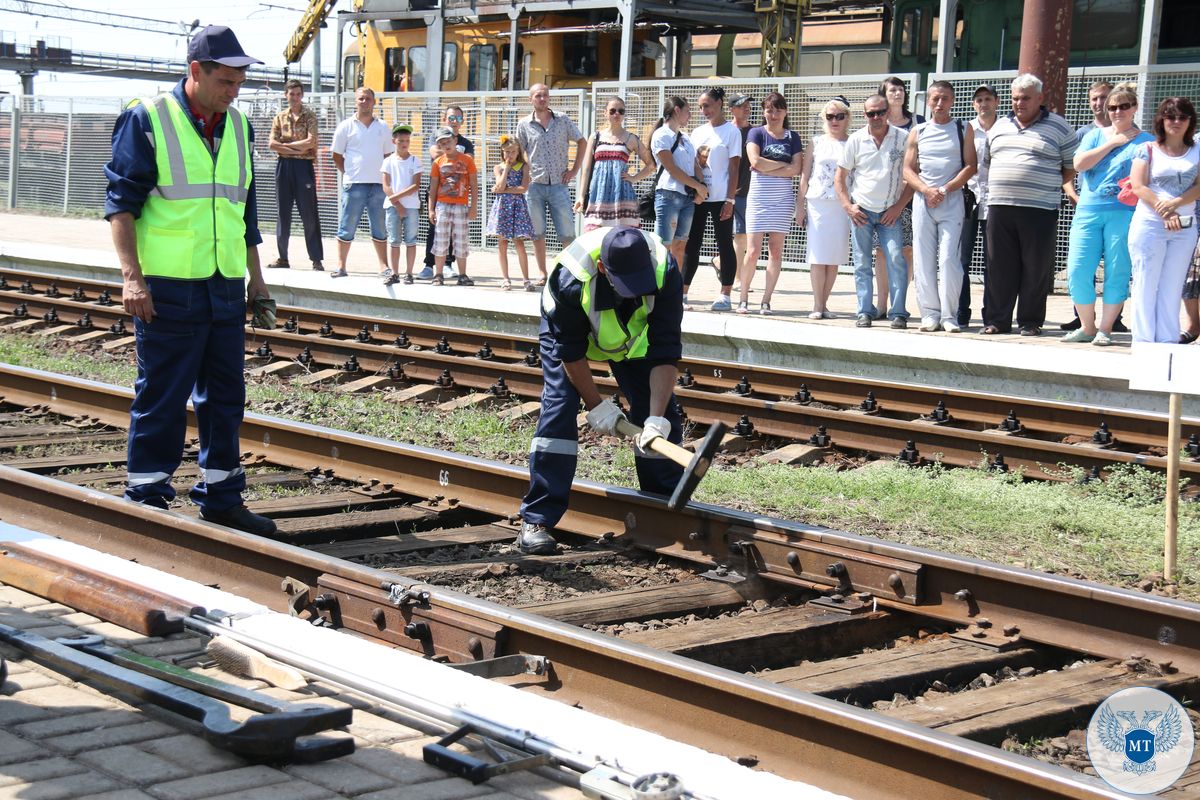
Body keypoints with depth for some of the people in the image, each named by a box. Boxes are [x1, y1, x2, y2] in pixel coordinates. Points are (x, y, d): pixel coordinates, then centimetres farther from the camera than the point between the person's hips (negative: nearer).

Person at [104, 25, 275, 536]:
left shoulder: (238, 126, 13)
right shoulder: (146, 119, -6)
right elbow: (120, 202, -8)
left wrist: (255, 277, 20)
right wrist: (132, 276, -16)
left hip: (226, 286, 6)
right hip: (168, 288, -6)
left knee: (225, 396, 11)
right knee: (161, 397, -1)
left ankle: (221, 496, 21)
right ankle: (147, 497, 9)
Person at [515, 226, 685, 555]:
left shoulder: (665, 272, -36)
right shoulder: (569, 278, -42)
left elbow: (666, 353, -30)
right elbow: (571, 351, -26)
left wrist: (657, 417, -36)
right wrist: (596, 405, -22)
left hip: (634, 335, 3)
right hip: (566, 332, -3)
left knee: (662, 412, -5)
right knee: (558, 408, -17)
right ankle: (536, 521, -14)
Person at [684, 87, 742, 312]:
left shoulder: (731, 131, 0)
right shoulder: (698, 133, 15)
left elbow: (734, 168, -4)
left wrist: (730, 200, -11)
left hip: (720, 198, -5)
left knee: (724, 244, -1)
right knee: (691, 244, 5)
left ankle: (725, 296, 2)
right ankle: (682, 292, 8)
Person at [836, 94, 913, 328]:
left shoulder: (902, 138, -1)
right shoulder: (856, 140, 3)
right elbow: (840, 177, 8)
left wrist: (899, 206, -5)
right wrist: (847, 206, -3)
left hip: (890, 212, -1)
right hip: (861, 211, 1)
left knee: (896, 259, -13)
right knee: (862, 263, 1)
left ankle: (898, 313, -8)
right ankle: (865, 312, 7)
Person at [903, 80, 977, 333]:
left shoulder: (963, 130, 8)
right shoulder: (917, 131, 12)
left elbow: (970, 166, 1)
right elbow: (908, 170, 8)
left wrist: (944, 190, -10)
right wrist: (927, 190, -9)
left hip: (952, 201, -2)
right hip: (922, 201, 2)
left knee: (949, 259, -9)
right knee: (924, 260, 0)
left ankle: (949, 315, -6)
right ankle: (930, 312, 5)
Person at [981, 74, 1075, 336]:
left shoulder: (1059, 128, 3)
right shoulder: (1000, 126, 16)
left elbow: (1071, 168, 5)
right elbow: (988, 160, 25)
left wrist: (1049, 187, -3)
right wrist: (1003, 186, 12)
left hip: (1039, 209, -4)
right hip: (1000, 207, 4)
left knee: (1035, 269, -1)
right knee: (1000, 267, 4)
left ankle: (1031, 322, 7)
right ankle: (997, 319, 10)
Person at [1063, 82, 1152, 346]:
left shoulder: (1146, 141, 9)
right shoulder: (1095, 135, 16)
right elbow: (1079, 163, -2)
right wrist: (1111, 143, -2)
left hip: (1125, 213, -2)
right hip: (1088, 211, 2)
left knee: (1117, 274, -3)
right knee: (1078, 271, -4)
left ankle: (1105, 329, 6)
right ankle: (1087, 326, 10)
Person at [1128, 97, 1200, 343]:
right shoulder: (1147, 150, 4)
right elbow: (1138, 186, -5)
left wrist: (1176, 203, -17)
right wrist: (1164, 211, -16)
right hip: (1149, 223, -2)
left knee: (1172, 288, 5)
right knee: (1146, 285, -2)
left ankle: (1168, 341, 8)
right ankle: (1143, 340, 1)